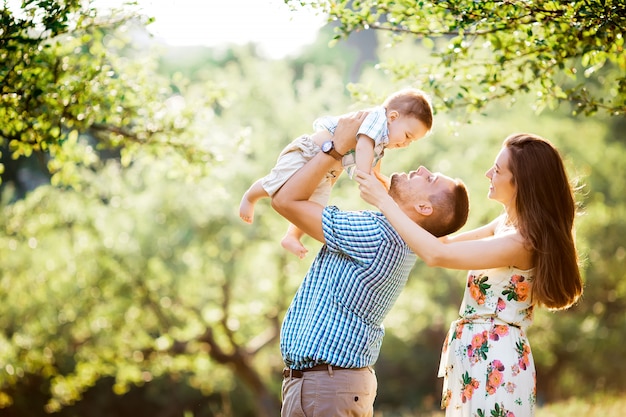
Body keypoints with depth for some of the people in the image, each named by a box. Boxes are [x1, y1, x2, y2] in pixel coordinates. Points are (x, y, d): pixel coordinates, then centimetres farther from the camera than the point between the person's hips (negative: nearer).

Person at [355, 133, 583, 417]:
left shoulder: (520, 243, -21)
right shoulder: (507, 223, 9)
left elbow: (437, 254, -24)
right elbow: (447, 243, 18)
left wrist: (383, 201, -17)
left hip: (493, 363, -9)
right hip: (476, 354, 9)